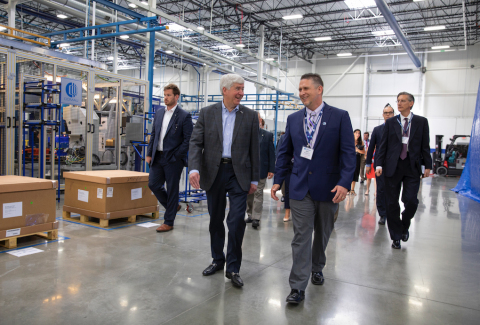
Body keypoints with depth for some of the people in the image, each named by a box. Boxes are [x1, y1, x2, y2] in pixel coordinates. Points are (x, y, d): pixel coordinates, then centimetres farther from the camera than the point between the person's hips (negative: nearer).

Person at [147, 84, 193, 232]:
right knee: (153, 184, 9)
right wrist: (149, 154, 9)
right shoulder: (159, 113, 11)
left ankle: (168, 222, 15)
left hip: (173, 159, -6)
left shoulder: (184, 116, -8)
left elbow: (188, 139, -10)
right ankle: (172, 207, 32)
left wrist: (176, 156, -13)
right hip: (158, 157, 6)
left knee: (172, 189, 3)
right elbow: (153, 134, 15)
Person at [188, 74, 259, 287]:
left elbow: (254, 149, 4)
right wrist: (194, 168, -18)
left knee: (236, 221, -7)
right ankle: (217, 260, 31)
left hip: (238, 174, -1)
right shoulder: (207, 114, 4)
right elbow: (196, 143, -2)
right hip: (213, 172, 1)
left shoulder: (250, 116, 3)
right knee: (216, 220, 12)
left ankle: (233, 268, 9)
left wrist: (254, 179, 3)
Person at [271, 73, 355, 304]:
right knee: (301, 235, 0)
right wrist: (278, 180, 4)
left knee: (322, 233, 16)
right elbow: (285, 152, 9)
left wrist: (344, 182, -18)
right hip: (300, 187, 1)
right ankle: (298, 287, 5)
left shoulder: (340, 117, -4)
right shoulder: (293, 119, 6)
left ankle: (317, 267, 41)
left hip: (328, 187, -1)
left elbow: (348, 152, -8)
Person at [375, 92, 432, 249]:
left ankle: (404, 226, 22)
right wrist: (379, 164, -3)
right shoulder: (390, 122, 7)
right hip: (393, 167, 1)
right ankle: (396, 237, 17)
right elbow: (383, 145, 5)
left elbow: (425, 145, 6)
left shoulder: (421, 122, 6)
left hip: (412, 167, -1)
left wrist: (427, 165, 1)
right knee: (392, 203, 3)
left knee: (411, 201, -9)